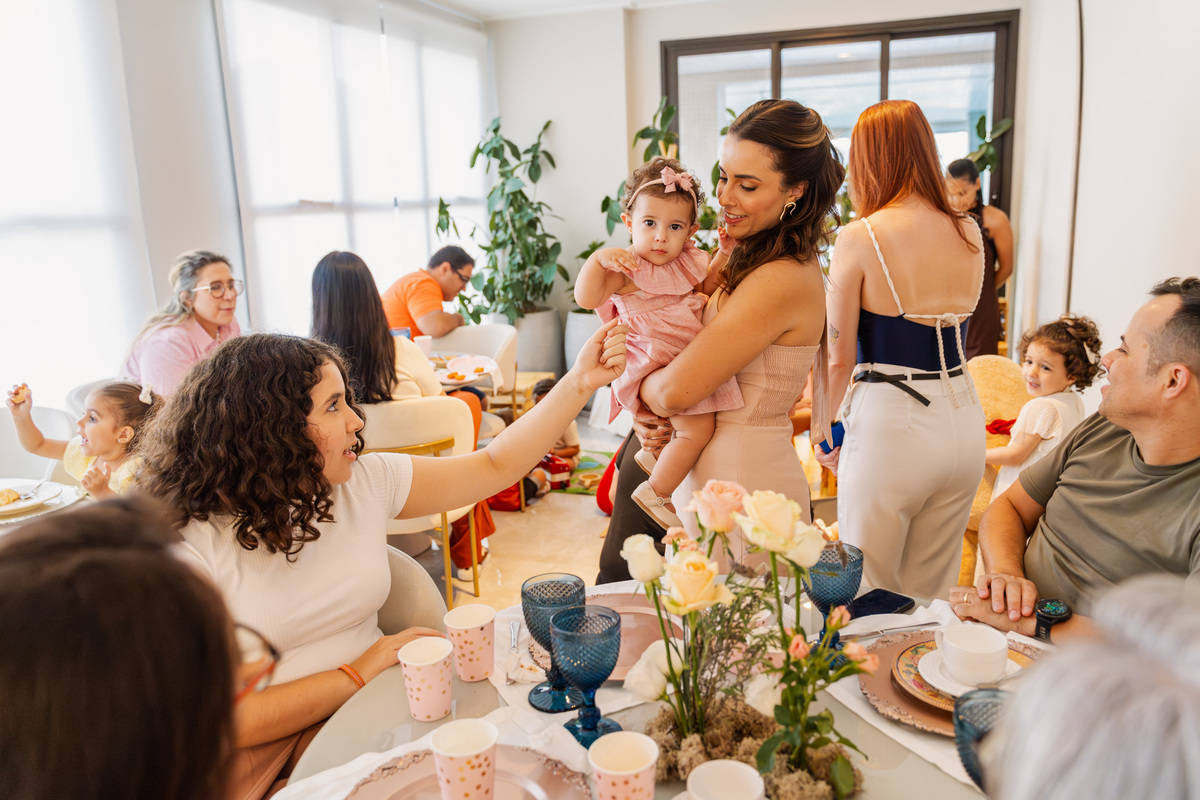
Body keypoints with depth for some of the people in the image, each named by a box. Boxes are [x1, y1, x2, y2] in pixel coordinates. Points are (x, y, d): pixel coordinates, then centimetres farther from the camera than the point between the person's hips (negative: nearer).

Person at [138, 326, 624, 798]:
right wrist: (356, 675, -18)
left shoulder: (365, 482, 0)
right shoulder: (190, 544, -15)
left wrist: (580, 383, 0)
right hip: (263, 754, -3)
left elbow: (495, 466, 6)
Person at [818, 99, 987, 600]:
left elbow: (839, 360, -7)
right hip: (963, 419, 6)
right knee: (932, 596, 20)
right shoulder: (970, 235, 5)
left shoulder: (861, 238, -11)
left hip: (890, 425, -6)